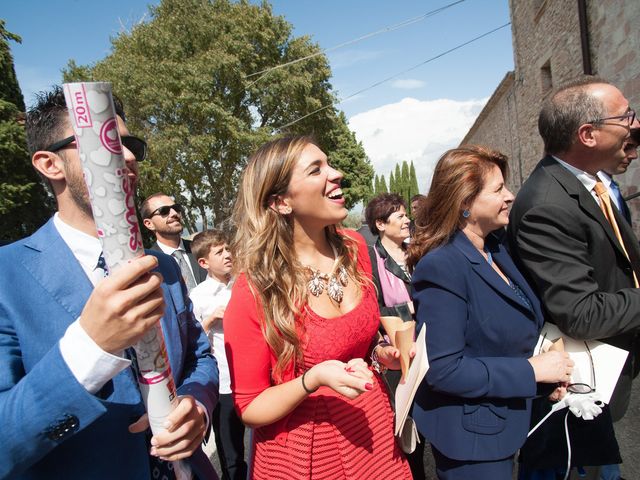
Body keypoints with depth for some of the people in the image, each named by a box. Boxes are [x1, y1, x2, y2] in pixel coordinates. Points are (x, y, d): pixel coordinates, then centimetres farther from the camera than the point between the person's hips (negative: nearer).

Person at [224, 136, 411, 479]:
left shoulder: (354, 248, -7)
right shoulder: (253, 292, -23)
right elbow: (249, 408, -14)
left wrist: (381, 353, -8)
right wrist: (313, 380, -29)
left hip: (373, 430, 5)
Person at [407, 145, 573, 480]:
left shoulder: (496, 249, 0)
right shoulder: (441, 266, -28)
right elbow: (443, 370, -29)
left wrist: (549, 368, -2)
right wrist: (532, 370, -23)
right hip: (470, 438, -8)